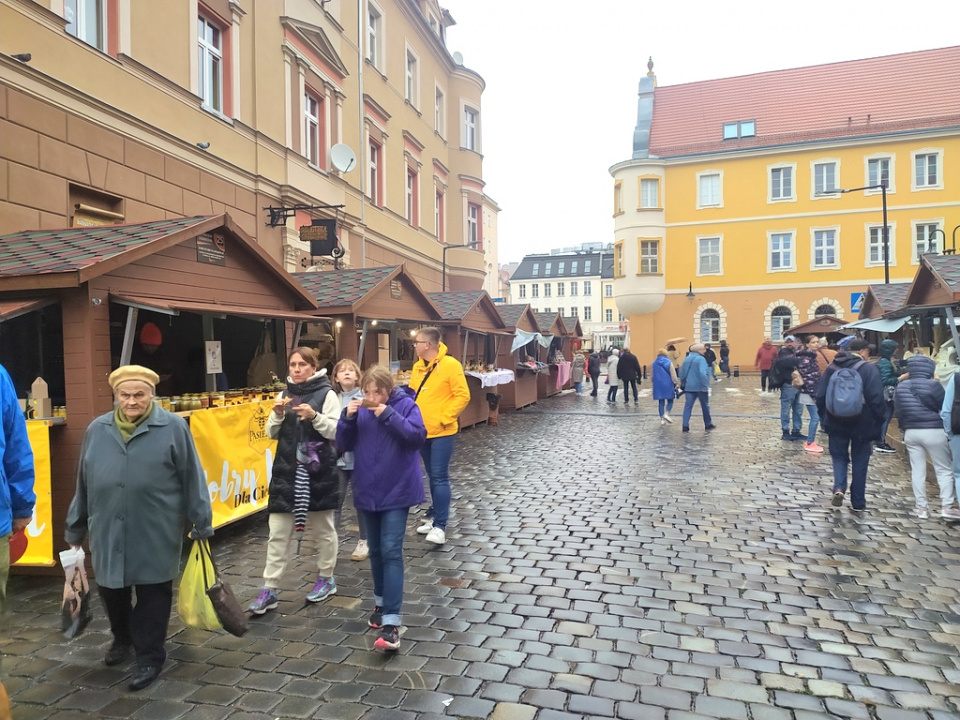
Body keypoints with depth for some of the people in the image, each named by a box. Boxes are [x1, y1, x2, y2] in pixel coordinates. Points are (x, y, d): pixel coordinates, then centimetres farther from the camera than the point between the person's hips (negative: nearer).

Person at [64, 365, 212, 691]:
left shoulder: (173, 427, -8)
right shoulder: (97, 430, 5)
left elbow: (192, 478, -5)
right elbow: (84, 483, 13)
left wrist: (201, 522, -3)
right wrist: (75, 527, 17)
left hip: (155, 533, -4)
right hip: (108, 532, 5)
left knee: (152, 593, 6)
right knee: (110, 589, 19)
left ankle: (150, 655, 22)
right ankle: (122, 637, 45)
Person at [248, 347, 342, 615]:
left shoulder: (327, 394, -6)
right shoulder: (284, 394, 10)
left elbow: (336, 431, -12)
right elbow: (272, 433, 11)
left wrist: (314, 416, -25)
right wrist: (278, 415, -7)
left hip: (318, 471, -4)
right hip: (287, 470, 5)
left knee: (323, 528, 12)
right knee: (277, 533, 5)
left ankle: (326, 578, 29)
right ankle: (270, 589, 13)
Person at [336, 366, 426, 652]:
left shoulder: (405, 404, -9)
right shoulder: (360, 409, 2)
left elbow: (418, 436, -20)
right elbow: (344, 444, 1)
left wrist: (388, 415, -25)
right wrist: (348, 417, -15)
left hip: (397, 491, -4)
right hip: (367, 491, 5)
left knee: (391, 551, -9)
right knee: (375, 551, 16)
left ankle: (391, 622, -8)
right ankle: (381, 602, 35)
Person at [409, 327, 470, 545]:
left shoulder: (450, 364, -13)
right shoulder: (418, 367, 9)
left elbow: (462, 395, -14)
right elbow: (412, 394, 17)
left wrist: (445, 418, -17)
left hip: (442, 432, -7)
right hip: (422, 431, 7)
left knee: (440, 477, -6)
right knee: (433, 476, 16)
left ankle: (440, 526, -1)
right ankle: (435, 517, 28)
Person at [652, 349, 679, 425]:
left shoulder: (654, 363, 5)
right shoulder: (668, 362, -5)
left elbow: (653, 375, 12)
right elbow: (673, 374, -6)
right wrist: (677, 383, 1)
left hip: (658, 385, 3)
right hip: (668, 385, -3)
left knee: (661, 402, 8)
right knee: (670, 400, 8)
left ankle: (662, 419, 7)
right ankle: (667, 413, -16)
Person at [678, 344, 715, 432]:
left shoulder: (686, 359, 9)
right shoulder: (701, 359, -13)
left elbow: (682, 372, 15)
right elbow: (702, 373, -25)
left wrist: (682, 383, 25)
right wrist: (705, 385, -24)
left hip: (689, 387, 5)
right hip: (700, 387, -5)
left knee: (688, 406, 3)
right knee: (705, 406, 12)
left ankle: (685, 426, -7)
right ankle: (708, 424, 25)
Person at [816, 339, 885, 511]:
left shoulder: (832, 368, 5)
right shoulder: (869, 369, -8)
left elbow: (820, 396, 6)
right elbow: (877, 399, -14)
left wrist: (825, 419, 14)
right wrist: (878, 422, -4)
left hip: (836, 423, 2)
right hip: (862, 424, -2)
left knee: (839, 456, 14)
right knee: (859, 462, 11)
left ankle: (839, 487, -11)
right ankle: (858, 502, 17)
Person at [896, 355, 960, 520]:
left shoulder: (900, 387, 4)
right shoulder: (933, 385, -13)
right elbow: (945, 408, -4)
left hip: (911, 432, 5)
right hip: (934, 432, -4)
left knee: (917, 470, 8)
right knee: (944, 469, 7)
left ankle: (921, 508, 10)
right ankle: (947, 506, 3)